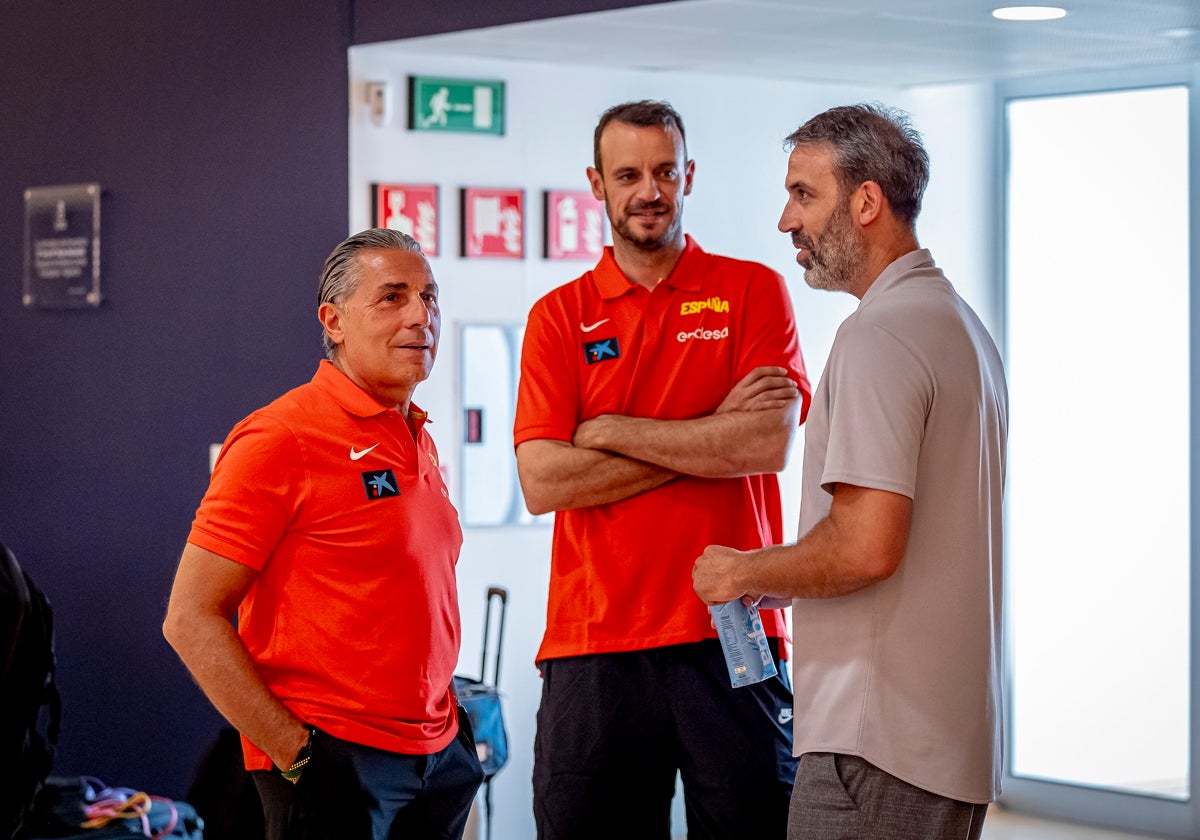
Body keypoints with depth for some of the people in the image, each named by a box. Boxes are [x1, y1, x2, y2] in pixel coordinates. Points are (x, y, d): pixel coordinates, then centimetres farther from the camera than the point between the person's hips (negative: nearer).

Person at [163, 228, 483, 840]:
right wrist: (293, 751, -17)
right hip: (331, 766, -7)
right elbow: (190, 619, -14)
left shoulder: (417, 441, 13)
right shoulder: (281, 439, -11)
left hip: (439, 758, 7)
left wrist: (447, 714, 12)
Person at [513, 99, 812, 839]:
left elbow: (770, 444, -9)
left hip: (730, 636, -1)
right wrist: (714, 435, -7)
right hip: (594, 644, 1)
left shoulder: (753, 291, 6)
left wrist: (612, 430, -6)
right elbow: (542, 482, -5)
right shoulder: (558, 317, 9)